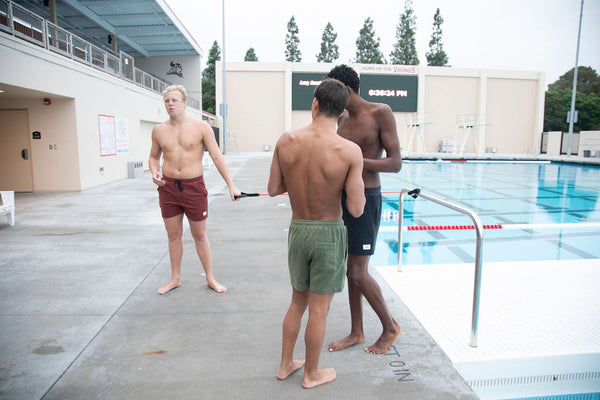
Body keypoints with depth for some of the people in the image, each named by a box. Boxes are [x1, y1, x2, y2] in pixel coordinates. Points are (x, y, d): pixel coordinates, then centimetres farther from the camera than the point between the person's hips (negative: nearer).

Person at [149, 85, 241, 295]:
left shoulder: (201, 127, -5)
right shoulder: (159, 130, 4)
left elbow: (217, 157, -7)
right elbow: (154, 157, 18)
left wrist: (231, 185, -11)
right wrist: (154, 172, -5)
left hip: (194, 186, -3)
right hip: (168, 187, 3)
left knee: (199, 235, 8)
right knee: (173, 235, 12)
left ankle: (210, 278, 24)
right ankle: (175, 278, 28)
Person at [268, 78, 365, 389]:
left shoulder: (286, 141, -8)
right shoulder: (350, 151, -18)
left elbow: (273, 189, 0)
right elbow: (356, 210, -17)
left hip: (297, 231, 4)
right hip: (329, 235, -4)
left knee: (298, 302, 23)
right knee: (319, 309, 12)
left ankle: (286, 364, 38)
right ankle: (311, 374, 32)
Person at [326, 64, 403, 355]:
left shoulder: (381, 113, -9)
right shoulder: (341, 118, 11)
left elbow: (395, 163, -14)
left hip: (365, 198, -7)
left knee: (358, 273, -4)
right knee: (350, 269, 13)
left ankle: (390, 327, 21)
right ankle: (356, 332, 28)